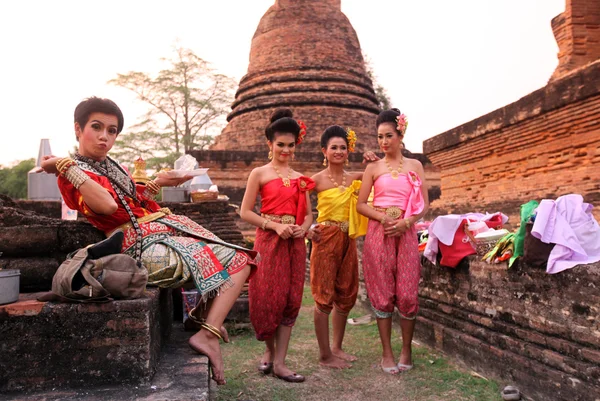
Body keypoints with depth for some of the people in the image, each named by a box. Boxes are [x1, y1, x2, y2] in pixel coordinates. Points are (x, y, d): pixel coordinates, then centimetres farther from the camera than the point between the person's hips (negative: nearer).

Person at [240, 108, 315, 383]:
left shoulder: (299, 178, 14)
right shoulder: (260, 173, 1)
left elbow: (308, 213, 18)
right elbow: (245, 212, -4)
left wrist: (303, 228, -5)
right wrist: (275, 226, -14)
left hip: (294, 243, 4)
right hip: (268, 241, -4)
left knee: (291, 300, 2)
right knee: (270, 298, -2)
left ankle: (279, 362, 11)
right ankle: (269, 350, 25)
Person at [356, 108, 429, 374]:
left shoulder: (414, 166, 8)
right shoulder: (373, 168, 7)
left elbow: (424, 204, 4)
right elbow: (361, 205, 2)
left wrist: (405, 222, -12)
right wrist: (383, 218, -14)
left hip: (405, 233, 0)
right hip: (378, 232, 0)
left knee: (407, 293, 1)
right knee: (382, 293, 3)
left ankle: (406, 349, 18)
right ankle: (387, 352, 14)